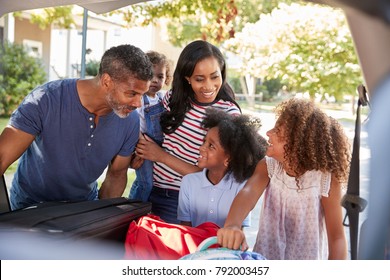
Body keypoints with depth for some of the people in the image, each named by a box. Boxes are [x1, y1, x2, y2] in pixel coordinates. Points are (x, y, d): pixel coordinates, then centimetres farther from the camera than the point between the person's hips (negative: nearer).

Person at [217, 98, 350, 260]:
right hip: (265, 260, 3)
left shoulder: (326, 178, -21)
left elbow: (336, 237, -16)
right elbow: (249, 192, -32)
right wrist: (232, 225, -53)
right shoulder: (268, 166, -12)